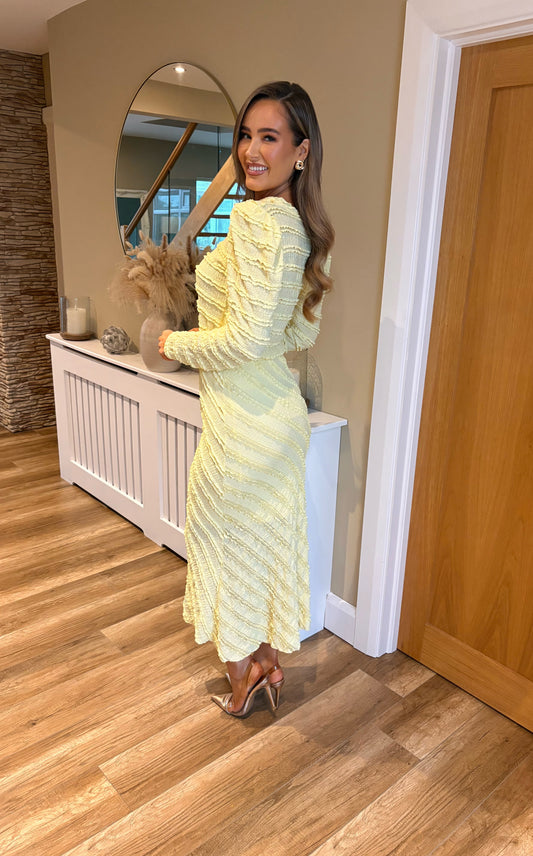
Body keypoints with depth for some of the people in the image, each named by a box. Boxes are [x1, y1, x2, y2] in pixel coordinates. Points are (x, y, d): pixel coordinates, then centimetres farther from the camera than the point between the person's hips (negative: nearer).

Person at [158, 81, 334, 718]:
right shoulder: (302, 225, 8)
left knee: (220, 535, 13)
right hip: (280, 408, 9)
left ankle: (242, 673, 34)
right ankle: (268, 662, 41)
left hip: (243, 416, -9)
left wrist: (176, 343, -10)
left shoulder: (256, 218, -21)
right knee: (269, 536, 20)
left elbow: (247, 338, -26)